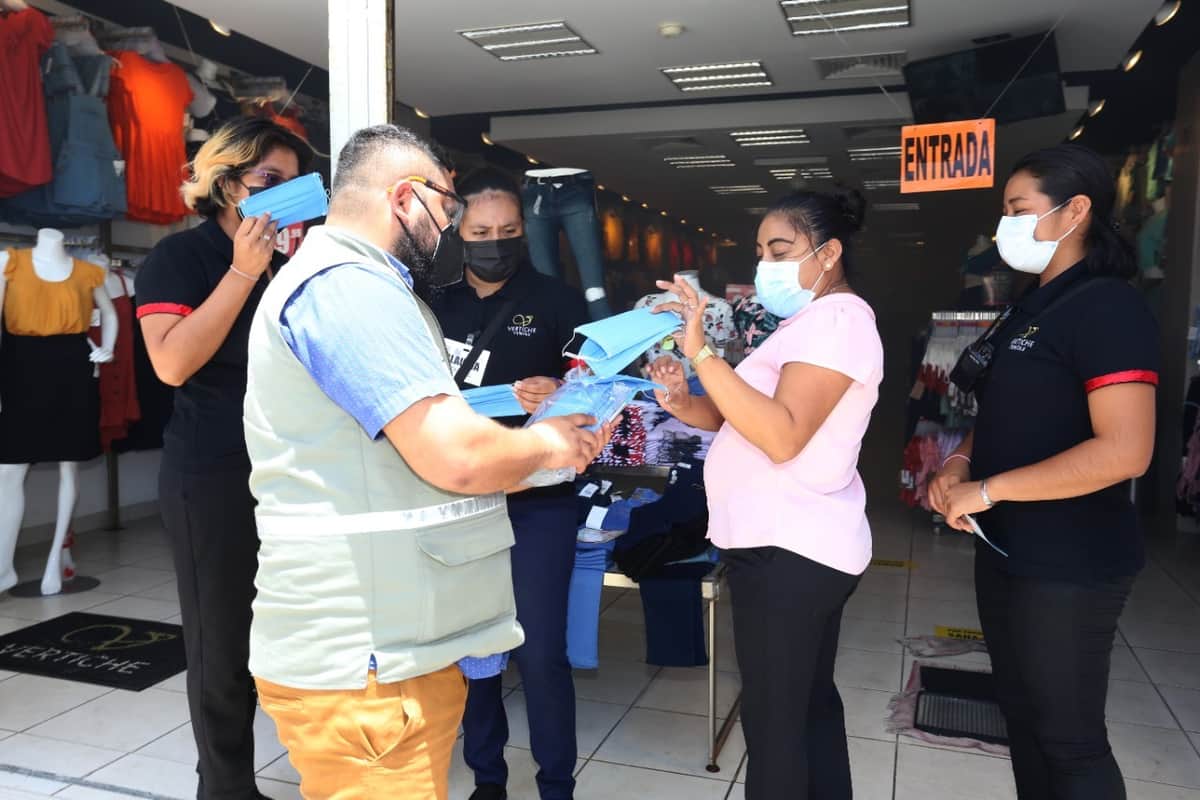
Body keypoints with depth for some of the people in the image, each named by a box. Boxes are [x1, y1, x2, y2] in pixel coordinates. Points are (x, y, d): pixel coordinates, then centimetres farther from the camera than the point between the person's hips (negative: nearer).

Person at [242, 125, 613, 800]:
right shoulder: (347, 285, -18)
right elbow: (457, 457, -26)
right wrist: (545, 442, -6)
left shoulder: (353, 283, 17)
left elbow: (434, 453, 19)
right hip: (363, 666, -10)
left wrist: (557, 449, 11)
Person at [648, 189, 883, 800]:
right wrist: (685, 405, -3)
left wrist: (701, 352, -28)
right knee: (810, 702, 20)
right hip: (801, 546, 11)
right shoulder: (810, 321, 19)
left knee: (772, 722, -3)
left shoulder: (838, 317, -13)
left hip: (787, 550, -11)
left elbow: (782, 435, -26)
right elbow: (749, 417, 15)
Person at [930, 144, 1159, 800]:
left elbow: (1124, 451, -26)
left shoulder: (1108, 308, -17)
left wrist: (987, 490, -22)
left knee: (1069, 738, 5)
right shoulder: (1030, 310, 12)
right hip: (1005, 550, 9)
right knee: (1021, 712, 20)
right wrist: (959, 464, 1)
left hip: (1069, 566, -9)